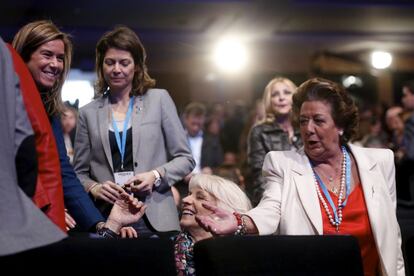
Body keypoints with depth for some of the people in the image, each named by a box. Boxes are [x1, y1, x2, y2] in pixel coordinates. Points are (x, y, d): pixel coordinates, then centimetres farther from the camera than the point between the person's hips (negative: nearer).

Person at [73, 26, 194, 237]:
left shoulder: (159, 100, 7)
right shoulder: (88, 113, 11)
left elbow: (185, 159, 7)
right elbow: (79, 172, 13)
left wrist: (156, 175, -10)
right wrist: (94, 188, -7)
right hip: (106, 220, 1)